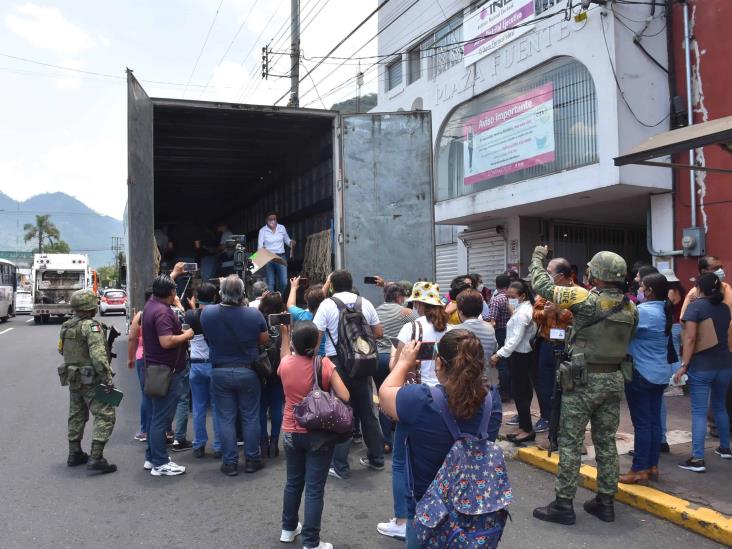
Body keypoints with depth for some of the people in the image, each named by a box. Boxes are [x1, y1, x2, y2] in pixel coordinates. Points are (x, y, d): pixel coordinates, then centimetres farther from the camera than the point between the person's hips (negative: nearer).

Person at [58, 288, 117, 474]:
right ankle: (96, 458, -11)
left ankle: (74, 454, 29)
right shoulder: (91, 326, -18)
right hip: (91, 380, -9)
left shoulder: (66, 326, 9)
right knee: (105, 416, -6)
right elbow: (98, 354, -26)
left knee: (76, 416, 20)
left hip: (73, 378, 9)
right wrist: (108, 378, -25)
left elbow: (62, 350, 20)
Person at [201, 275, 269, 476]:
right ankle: (252, 460, 20)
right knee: (250, 417, 11)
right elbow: (264, 340, -1)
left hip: (220, 372, 1)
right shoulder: (254, 314, -15)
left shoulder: (207, 313, -12)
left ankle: (229, 463, 15)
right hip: (248, 372, -1)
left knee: (226, 419, 9)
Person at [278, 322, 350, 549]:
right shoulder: (325, 364, -16)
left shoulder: (285, 364, -7)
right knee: (314, 489, 3)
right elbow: (345, 397, -16)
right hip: (319, 434, -3)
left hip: (291, 432, 4)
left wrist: (284, 334, 19)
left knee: (293, 482, 21)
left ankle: (288, 529, 35)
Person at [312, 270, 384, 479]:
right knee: (367, 410, 15)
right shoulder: (365, 303, 5)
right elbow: (379, 333, 9)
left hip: (337, 362, -4)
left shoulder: (327, 305, -7)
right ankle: (376, 458, 25)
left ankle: (340, 467, 6)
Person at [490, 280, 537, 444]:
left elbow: (515, 339, -25)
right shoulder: (524, 308, 11)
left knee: (519, 393, -3)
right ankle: (524, 427, 21)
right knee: (522, 392, 14)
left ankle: (527, 430, 5)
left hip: (520, 356, -10)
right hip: (523, 354, 10)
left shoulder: (521, 313, -19)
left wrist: (499, 354, -25)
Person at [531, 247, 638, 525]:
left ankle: (563, 504, 7)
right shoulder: (629, 307, 2)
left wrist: (537, 256, 4)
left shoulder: (587, 299, -16)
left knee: (570, 442, 1)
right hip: (613, 379, 6)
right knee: (606, 441, 14)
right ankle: (605, 502, 23)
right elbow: (627, 338, 11)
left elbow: (542, 285, -11)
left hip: (584, 380, -6)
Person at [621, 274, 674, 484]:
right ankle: (653, 466, 21)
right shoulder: (663, 311, 9)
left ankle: (640, 470, 2)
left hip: (641, 374, -9)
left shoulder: (643, 312, -19)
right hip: (660, 374, 9)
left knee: (642, 423, -3)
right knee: (654, 421, 13)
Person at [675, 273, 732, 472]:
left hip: (701, 366, -6)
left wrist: (684, 365, -16)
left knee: (699, 412, -6)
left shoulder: (695, 306, -9)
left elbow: (690, 339, -16)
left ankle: (697, 459, -8)